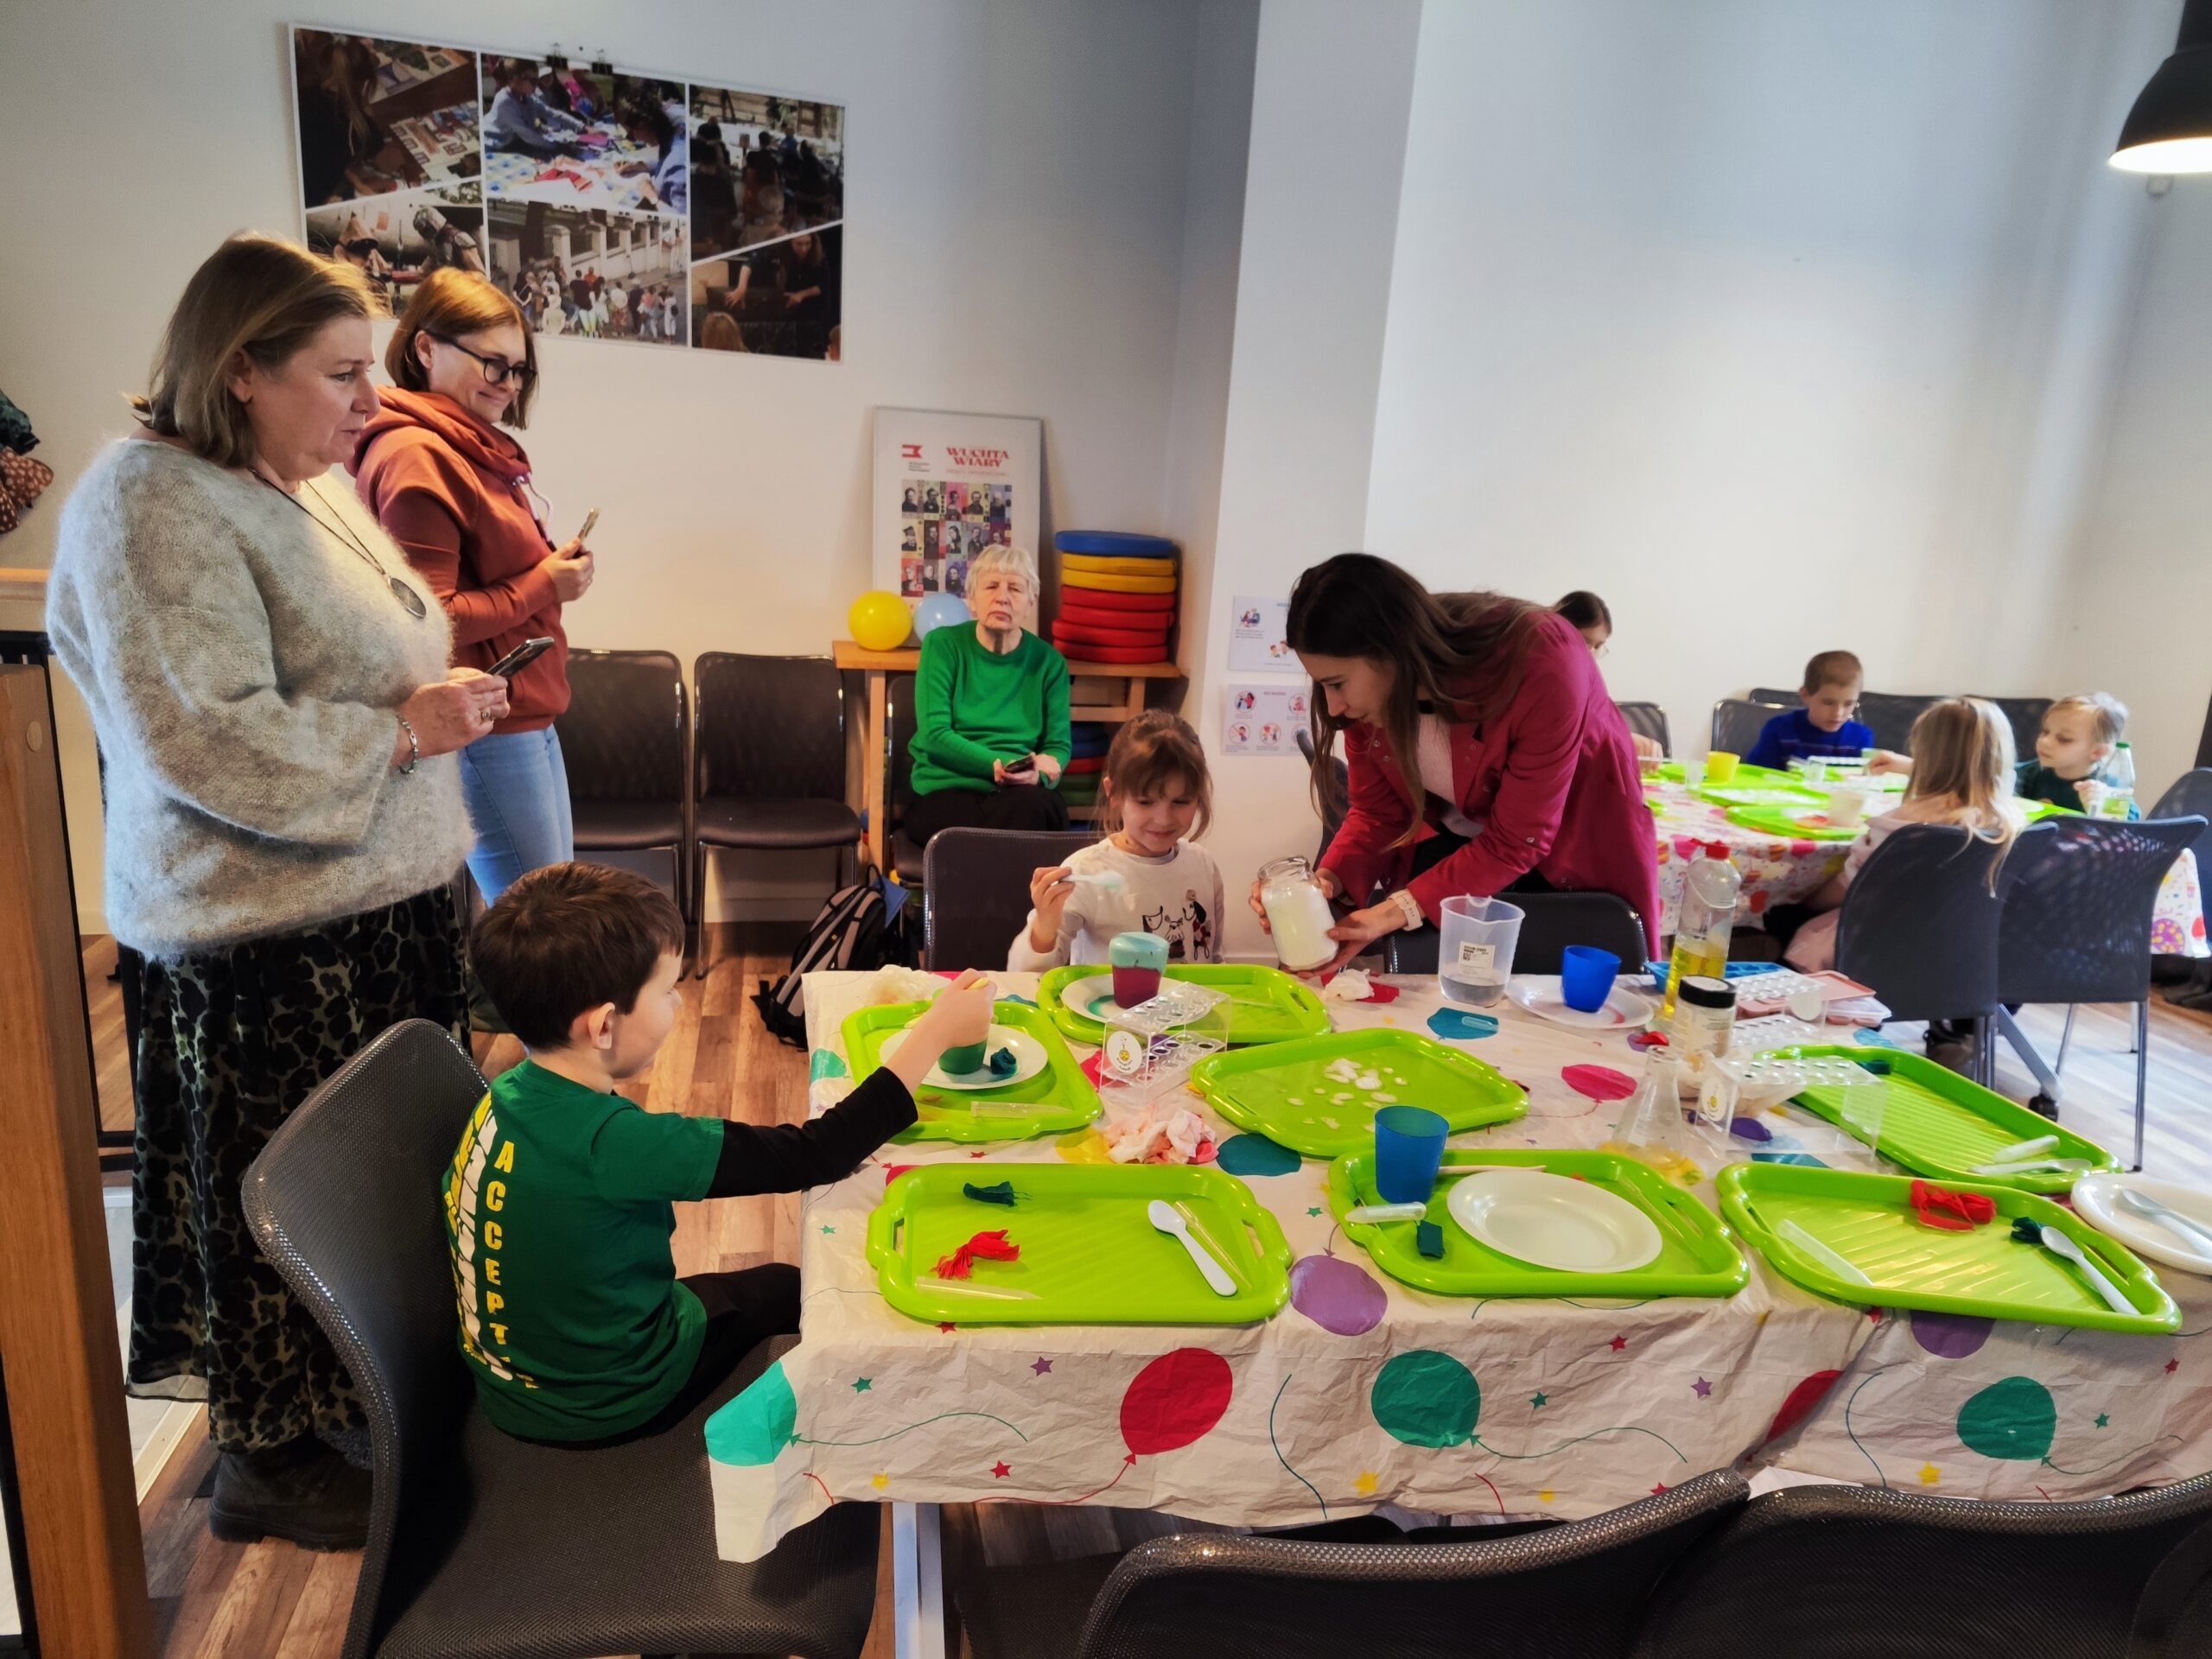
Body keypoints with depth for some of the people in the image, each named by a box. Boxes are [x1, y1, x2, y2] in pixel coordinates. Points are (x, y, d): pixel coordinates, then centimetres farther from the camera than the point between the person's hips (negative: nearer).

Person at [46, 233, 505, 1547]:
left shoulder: (312, 486, 12)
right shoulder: (153, 506, -17)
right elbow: (201, 740, -25)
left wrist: (448, 694, 5)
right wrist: (402, 728, -20)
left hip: (382, 904, 9)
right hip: (273, 944, -9)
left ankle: (362, 1378, 39)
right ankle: (269, 1462, 27)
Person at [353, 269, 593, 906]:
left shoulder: (474, 448, 15)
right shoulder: (415, 458, -15)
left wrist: (554, 567, 2)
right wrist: (544, 587, -14)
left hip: (528, 713, 10)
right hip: (487, 730, -10)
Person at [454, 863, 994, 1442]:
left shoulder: (511, 1094, -12)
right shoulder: (610, 1143, -36)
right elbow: (811, 1156, -33)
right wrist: (936, 1032, -27)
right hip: (600, 1406, -6)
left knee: (768, 1285, 25)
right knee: (789, 1289, 17)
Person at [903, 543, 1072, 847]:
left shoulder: (1048, 661, 8)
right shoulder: (943, 646, 2)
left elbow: (1058, 745, 6)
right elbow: (934, 735, -6)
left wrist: (1037, 773, -19)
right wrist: (999, 765, -20)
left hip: (1022, 793, 2)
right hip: (947, 789, -2)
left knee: (1027, 806, -35)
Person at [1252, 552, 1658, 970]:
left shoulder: (1541, 663, -36)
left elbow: (1516, 842, -30)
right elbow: (1377, 812, -10)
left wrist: (1403, 909, -38)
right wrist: (1328, 882, -30)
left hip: (1576, 849, -3)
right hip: (1453, 842, 4)